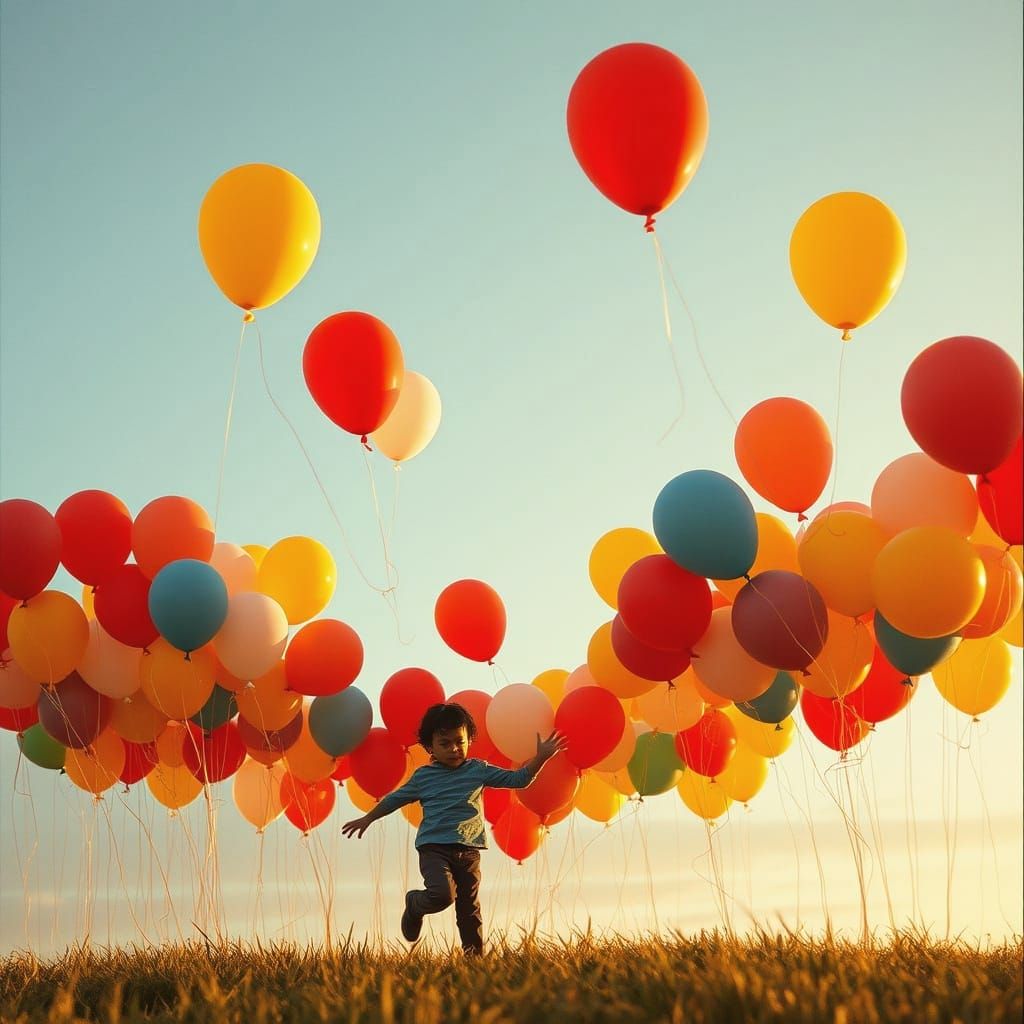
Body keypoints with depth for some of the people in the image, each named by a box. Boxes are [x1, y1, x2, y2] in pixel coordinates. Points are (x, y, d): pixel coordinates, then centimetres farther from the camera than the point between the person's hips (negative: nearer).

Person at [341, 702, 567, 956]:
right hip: (434, 848, -2)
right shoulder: (423, 776, 5)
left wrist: (541, 758, -9)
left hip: (468, 850, 2)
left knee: (470, 908, 7)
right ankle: (414, 906, 9)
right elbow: (396, 798, 19)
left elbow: (517, 779, 4)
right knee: (442, 894, -23)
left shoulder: (478, 770, 7)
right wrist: (367, 819, 27)